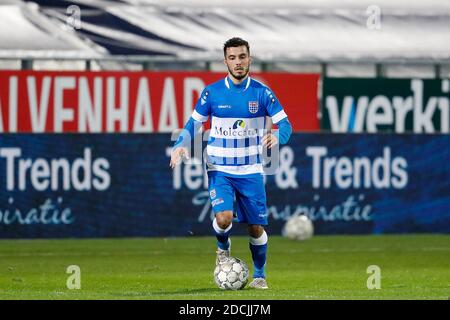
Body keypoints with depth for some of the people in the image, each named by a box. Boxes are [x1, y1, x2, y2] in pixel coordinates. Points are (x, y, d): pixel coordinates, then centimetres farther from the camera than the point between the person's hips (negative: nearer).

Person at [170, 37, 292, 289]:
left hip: (251, 171, 1)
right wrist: (182, 145, -11)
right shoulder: (212, 92, -2)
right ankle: (223, 248, 13)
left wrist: (277, 136, -28)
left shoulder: (262, 93, -3)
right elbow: (194, 124, 8)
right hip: (220, 170, -1)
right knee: (223, 218, -22)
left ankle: (259, 276, 25)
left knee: (256, 228, 3)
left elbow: (285, 124, -4)